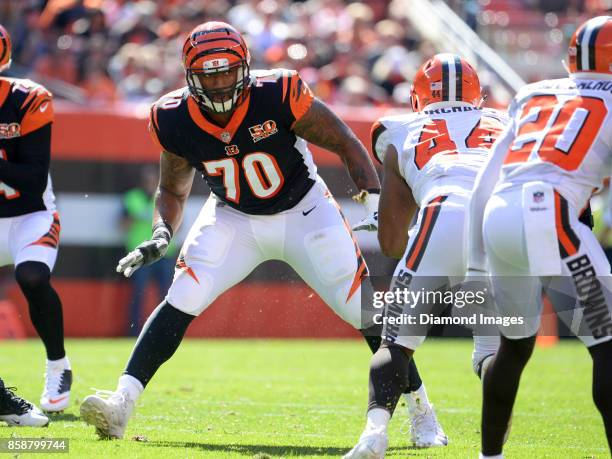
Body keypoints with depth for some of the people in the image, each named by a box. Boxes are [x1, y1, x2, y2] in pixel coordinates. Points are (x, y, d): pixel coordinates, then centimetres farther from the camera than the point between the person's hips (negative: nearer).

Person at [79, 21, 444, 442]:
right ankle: (121, 405, -18)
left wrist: (376, 207, -27)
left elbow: (347, 144, -18)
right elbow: (172, 191, 1)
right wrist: (162, 234, -18)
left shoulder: (279, 97, -28)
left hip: (303, 213, -2)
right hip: (233, 218, 2)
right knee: (182, 301, -17)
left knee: (367, 309, -9)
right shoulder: (176, 120, -17)